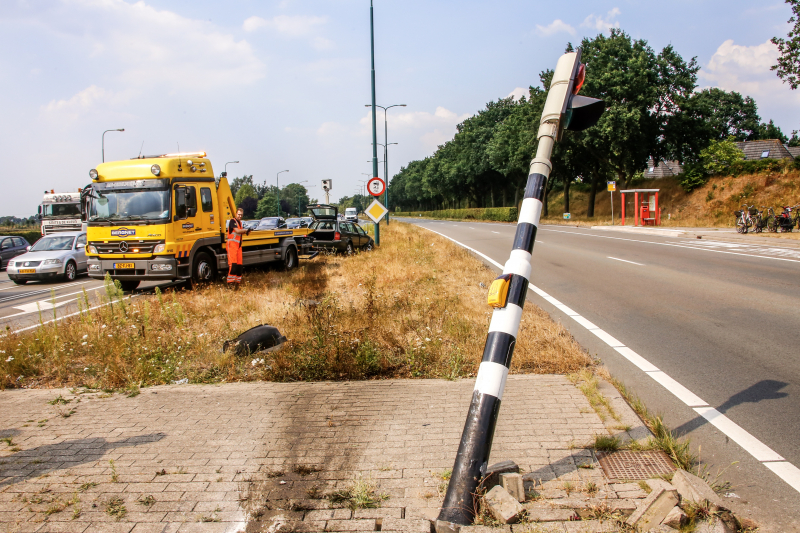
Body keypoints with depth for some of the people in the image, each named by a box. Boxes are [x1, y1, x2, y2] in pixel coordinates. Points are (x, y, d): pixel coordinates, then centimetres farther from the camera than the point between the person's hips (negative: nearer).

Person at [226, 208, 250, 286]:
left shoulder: (240, 222, 20)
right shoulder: (232, 221, -6)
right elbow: (237, 231, -17)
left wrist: (246, 232, -1)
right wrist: (246, 230, -7)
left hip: (238, 245, 8)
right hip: (232, 244, -8)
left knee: (239, 264, 5)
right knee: (233, 264, -15)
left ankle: (237, 281, 12)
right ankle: (230, 282, -14)